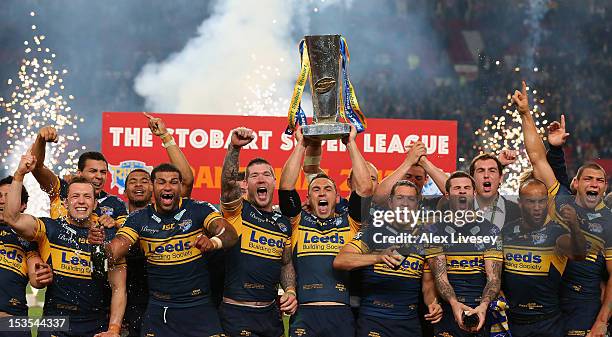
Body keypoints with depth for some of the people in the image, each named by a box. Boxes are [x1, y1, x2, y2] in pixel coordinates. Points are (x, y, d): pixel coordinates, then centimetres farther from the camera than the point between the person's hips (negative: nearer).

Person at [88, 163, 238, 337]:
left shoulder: (199, 210, -3)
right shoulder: (139, 219, 2)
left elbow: (230, 234, -17)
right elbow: (113, 253, -7)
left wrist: (213, 242, -39)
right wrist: (101, 245, -30)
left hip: (198, 306, -1)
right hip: (158, 308, 1)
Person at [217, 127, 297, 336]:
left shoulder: (284, 223, 12)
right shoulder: (238, 210, -3)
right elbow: (228, 181, -23)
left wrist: (290, 291, 2)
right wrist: (234, 148, -38)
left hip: (270, 313, 6)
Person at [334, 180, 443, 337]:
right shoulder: (373, 232, 0)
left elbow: (427, 282, 17)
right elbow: (339, 261, -14)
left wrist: (433, 303, -6)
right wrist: (378, 257, -28)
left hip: (409, 323, 4)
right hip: (373, 320, -3)